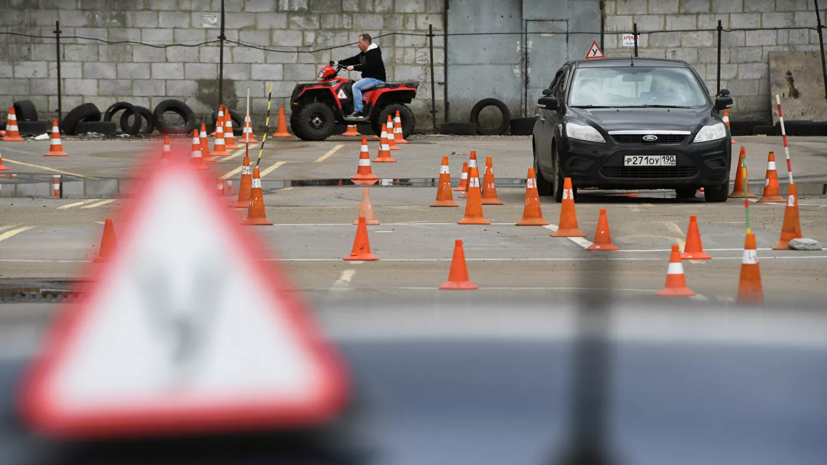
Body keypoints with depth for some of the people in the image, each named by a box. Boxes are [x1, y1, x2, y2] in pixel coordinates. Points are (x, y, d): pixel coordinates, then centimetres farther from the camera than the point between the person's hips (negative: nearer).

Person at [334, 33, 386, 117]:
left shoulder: (374, 53, -16)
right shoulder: (364, 53, 17)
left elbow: (368, 66, -28)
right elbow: (354, 60, 15)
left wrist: (354, 67, -31)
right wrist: (339, 63, 8)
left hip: (376, 79, -11)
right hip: (369, 78, 11)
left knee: (356, 86, -24)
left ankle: (358, 111, -27)